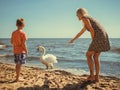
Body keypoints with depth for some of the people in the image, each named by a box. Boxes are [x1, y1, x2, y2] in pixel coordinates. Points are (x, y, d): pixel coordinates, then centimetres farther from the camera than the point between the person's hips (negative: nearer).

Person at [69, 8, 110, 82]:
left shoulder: (84, 18, 0)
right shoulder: (88, 20, 31)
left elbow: (92, 30, -11)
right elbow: (81, 32, 42)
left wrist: (93, 41, -1)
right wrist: (73, 39, 51)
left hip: (99, 37, -9)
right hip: (104, 37, 9)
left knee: (89, 55, 5)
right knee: (95, 57, 14)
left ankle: (92, 75, 4)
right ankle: (97, 77, 13)